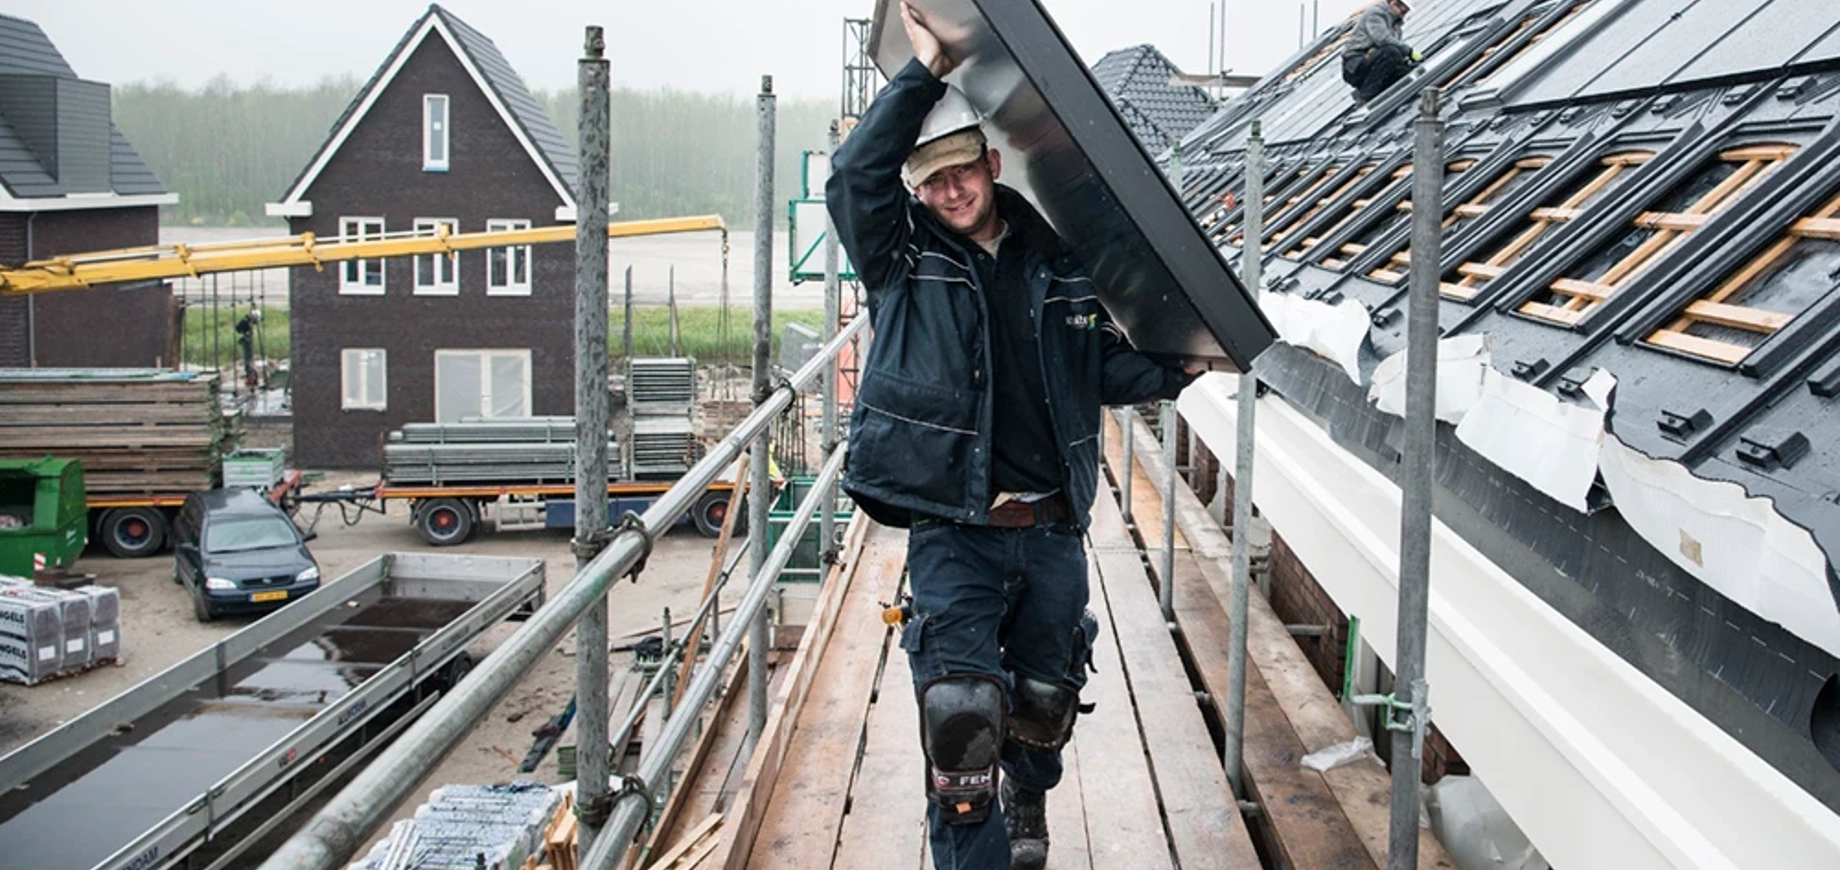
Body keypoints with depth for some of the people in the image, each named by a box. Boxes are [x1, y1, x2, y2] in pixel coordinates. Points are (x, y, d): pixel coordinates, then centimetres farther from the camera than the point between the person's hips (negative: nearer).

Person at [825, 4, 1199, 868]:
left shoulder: (1057, 262, 8)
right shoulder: (901, 258, 0)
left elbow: (1106, 367, 15)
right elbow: (854, 174, -16)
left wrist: (1180, 366, -1)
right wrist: (923, 71, -17)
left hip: (1052, 529, 4)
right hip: (952, 530, -3)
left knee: (1043, 701, 19)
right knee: (961, 716, -13)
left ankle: (1027, 799, 51)